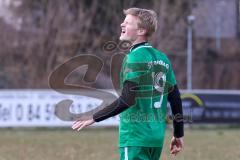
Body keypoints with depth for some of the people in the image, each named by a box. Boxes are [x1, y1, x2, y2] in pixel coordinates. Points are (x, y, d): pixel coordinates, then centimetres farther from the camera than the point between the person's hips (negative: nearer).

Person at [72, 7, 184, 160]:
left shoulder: (135, 57, -11)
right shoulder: (162, 59, 12)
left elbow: (127, 100, -18)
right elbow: (175, 98, 13)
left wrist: (94, 118, -13)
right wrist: (179, 134, 21)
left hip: (136, 136, -8)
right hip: (157, 136, 8)